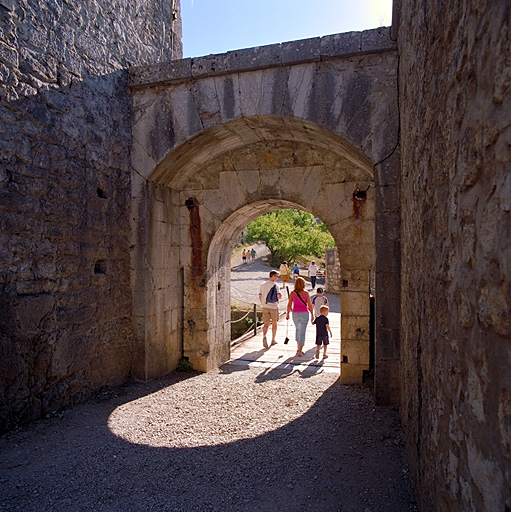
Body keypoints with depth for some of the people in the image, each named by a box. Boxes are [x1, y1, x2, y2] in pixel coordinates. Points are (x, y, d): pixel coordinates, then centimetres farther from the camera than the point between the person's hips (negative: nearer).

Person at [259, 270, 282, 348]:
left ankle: (264, 336, -21)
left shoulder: (262, 285, 4)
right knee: (274, 324, 12)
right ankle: (273, 340, 21)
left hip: (265, 307, 3)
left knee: (266, 324, 5)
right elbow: (279, 297, -18)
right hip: (274, 307, -3)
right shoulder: (275, 286, -11)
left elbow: (260, 297, 7)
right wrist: (280, 295, 4)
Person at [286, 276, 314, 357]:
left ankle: (299, 348, 26)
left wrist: (288, 314, 9)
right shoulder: (306, 293, -11)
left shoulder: (292, 293, -7)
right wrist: (312, 315, 3)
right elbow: (310, 305, -8)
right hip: (304, 314, -2)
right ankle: (300, 351, 3)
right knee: (302, 332, 4)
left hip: (295, 313, 2)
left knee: (298, 329, 25)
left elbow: (289, 305, -3)